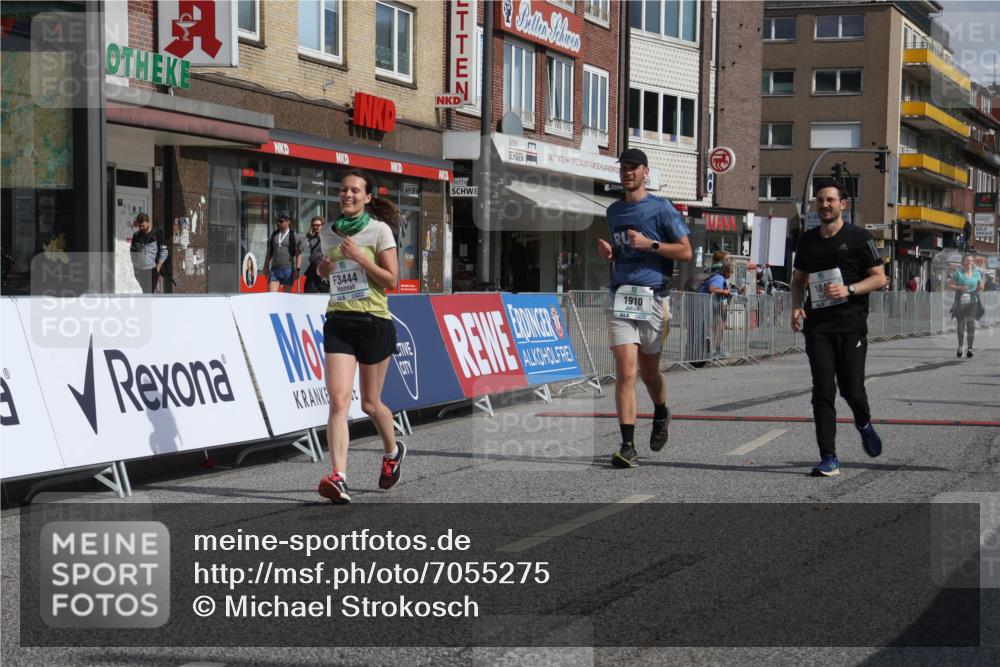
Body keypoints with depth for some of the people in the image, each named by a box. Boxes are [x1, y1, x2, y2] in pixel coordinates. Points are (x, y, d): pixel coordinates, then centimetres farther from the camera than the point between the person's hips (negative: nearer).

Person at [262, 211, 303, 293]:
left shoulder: (294, 236, -2)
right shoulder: (274, 235, 11)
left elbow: (299, 254, -3)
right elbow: (269, 253, 17)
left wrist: (297, 269, -10)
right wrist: (266, 266, 12)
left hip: (288, 270, -3)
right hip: (274, 270, 3)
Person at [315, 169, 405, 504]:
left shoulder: (380, 230, -4)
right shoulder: (327, 232, 11)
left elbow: (392, 281, -8)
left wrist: (359, 257, -17)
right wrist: (323, 268, 6)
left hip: (374, 322, -3)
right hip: (338, 322, 3)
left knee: (370, 404, 8)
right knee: (339, 400, -14)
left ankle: (393, 451, 39)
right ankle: (339, 477, -23)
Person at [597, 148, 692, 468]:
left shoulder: (661, 208, 0)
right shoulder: (614, 211, 16)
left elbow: (685, 251, -3)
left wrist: (650, 244, -14)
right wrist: (608, 252, 7)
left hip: (652, 298, -3)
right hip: (620, 298, 3)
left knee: (648, 371, 11)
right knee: (625, 372, -10)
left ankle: (661, 415, 43)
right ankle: (628, 446, -13)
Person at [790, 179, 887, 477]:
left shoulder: (859, 238, 0)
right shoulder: (807, 240, 13)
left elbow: (879, 278, 0)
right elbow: (798, 279, 23)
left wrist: (849, 290, -16)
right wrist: (796, 307, 4)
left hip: (851, 325, -3)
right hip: (817, 325, 3)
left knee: (851, 389, -1)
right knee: (823, 391, -6)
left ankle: (864, 424, 35)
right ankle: (829, 458, -6)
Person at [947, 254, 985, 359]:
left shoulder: (977, 273, 9)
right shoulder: (958, 273, 0)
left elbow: (979, 288, 19)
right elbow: (949, 285, 1)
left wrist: (981, 287, -5)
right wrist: (959, 288, -16)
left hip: (973, 302, 1)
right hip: (960, 302, -1)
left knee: (971, 324, -13)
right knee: (961, 325, 6)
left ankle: (969, 348, -14)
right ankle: (960, 347, 26)